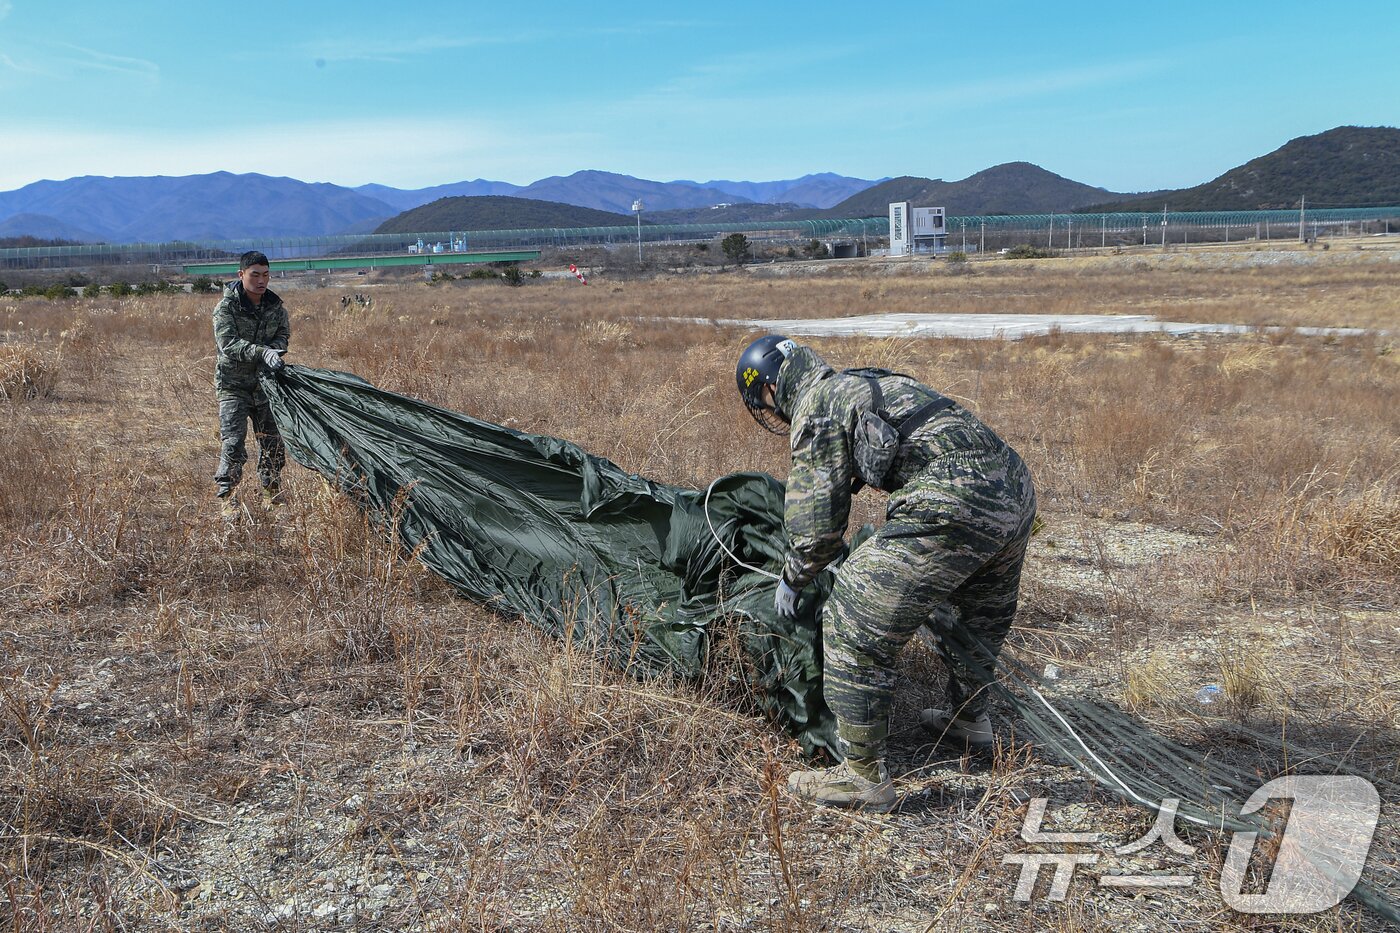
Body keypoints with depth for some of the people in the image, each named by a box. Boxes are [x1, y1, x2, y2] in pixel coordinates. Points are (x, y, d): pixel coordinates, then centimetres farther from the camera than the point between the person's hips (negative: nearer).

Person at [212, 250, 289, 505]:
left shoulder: (276, 306, 2)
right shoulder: (226, 308, -13)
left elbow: (283, 336, 6)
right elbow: (228, 344, -21)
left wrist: (273, 351, -17)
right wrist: (262, 352, -34)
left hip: (265, 382, 5)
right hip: (233, 384, -5)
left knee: (272, 440, 10)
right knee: (233, 441, -12)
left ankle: (272, 494, 26)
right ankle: (225, 496, -4)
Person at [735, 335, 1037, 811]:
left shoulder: (815, 407, 1)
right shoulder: (866, 383, 29)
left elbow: (817, 525, -1)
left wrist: (791, 580, 17)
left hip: (954, 507, -10)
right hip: (1015, 487, 10)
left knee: (855, 624, -2)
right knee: (977, 610, 34)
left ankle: (865, 776, 6)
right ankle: (969, 718, 52)